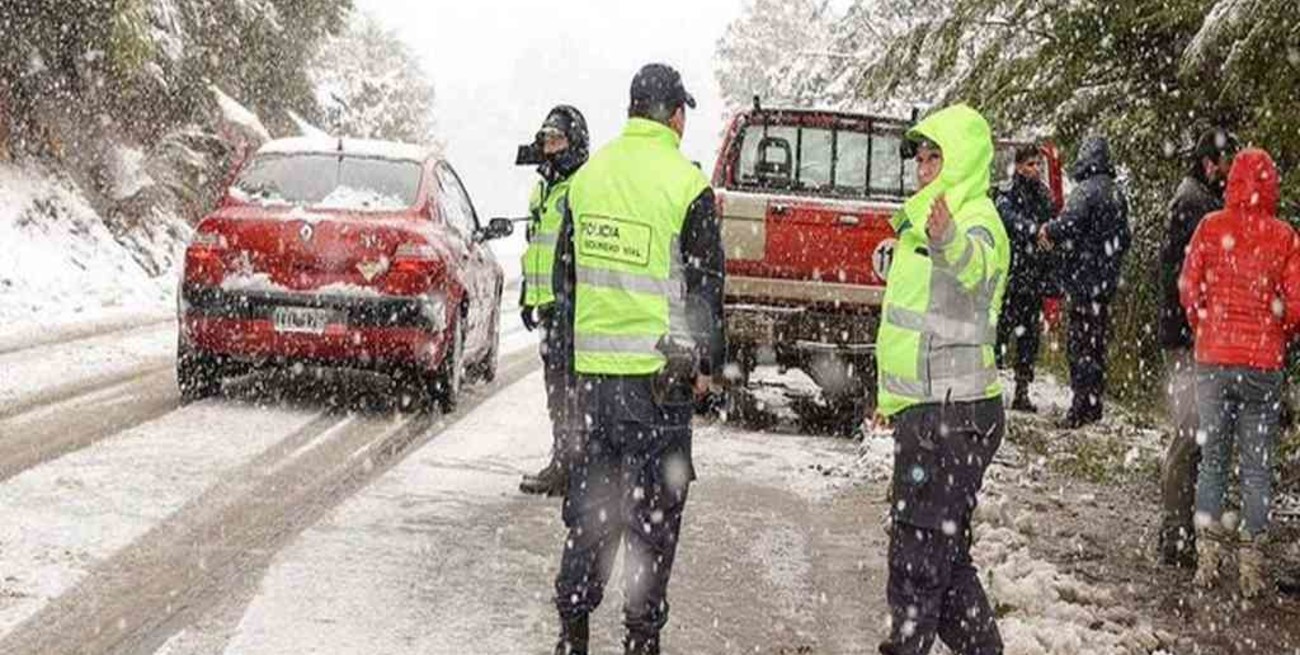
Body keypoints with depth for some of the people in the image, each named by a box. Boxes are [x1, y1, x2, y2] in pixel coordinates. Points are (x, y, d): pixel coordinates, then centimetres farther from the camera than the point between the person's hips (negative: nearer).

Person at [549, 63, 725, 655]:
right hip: (659, 371, -5)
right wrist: (707, 364, 3)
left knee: (590, 495, 13)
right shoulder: (686, 185, -10)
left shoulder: (587, 176, 7)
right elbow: (705, 286, -8)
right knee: (653, 506, 3)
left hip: (593, 367, 5)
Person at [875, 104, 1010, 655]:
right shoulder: (928, 218, 18)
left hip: (953, 416, -10)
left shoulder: (977, 221, -13)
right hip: (926, 409, 10)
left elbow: (971, 266, -40)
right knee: (945, 549, 17)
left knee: (919, 551, -7)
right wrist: (894, 395, 29)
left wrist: (949, 241, -63)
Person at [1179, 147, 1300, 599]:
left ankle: (1208, 559, 11)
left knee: (1213, 459, 11)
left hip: (1213, 358, 1)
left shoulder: (1211, 227, -3)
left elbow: (1189, 289, 0)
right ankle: (1252, 565, 7)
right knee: (1258, 466, 6)